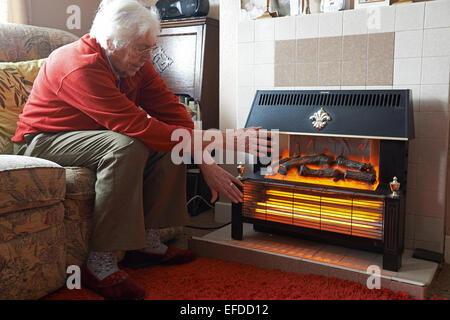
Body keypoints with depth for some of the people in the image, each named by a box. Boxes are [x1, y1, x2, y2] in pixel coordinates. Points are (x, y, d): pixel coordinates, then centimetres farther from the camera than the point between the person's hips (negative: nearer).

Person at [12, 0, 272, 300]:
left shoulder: (136, 63, -2)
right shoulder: (81, 67, -28)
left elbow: (171, 111, -7)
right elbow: (137, 125, -36)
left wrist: (206, 163, -18)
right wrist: (210, 141, -34)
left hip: (98, 136, 8)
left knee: (169, 142, -8)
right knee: (126, 147, -34)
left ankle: (149, 238, -3)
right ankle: (100, 263, -27)